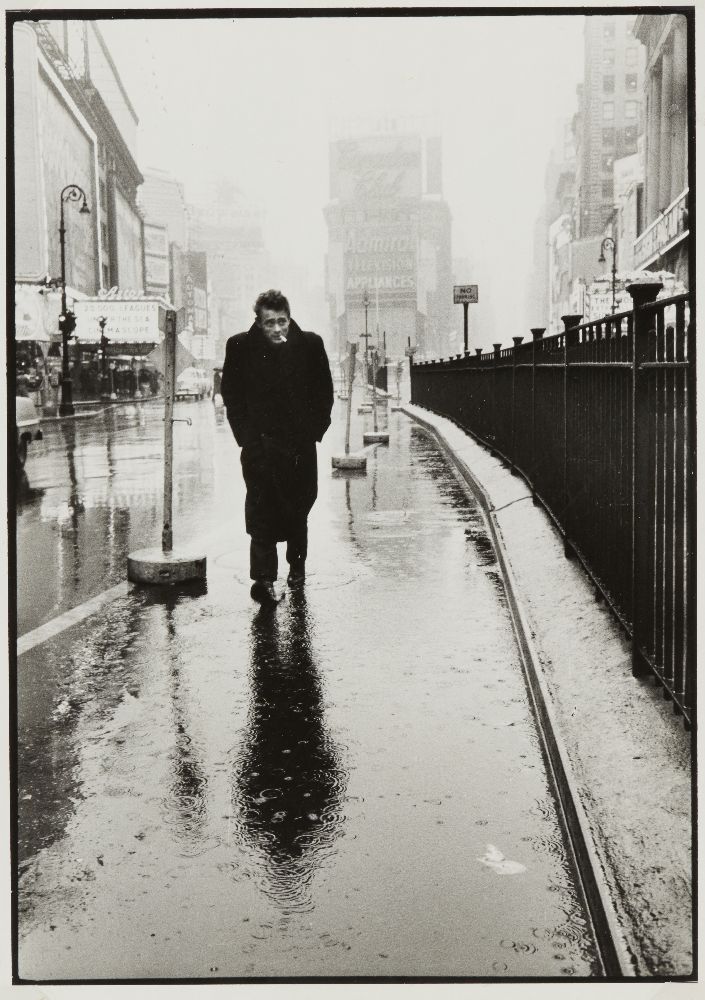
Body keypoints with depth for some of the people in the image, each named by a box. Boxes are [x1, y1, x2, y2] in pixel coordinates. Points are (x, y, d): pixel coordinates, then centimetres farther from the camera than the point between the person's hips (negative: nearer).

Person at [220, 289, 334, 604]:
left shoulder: (310, 344, 1)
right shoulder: (240, 347, -2)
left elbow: (324, 391, 9)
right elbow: (230, 393, 5)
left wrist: (315, 429, 2)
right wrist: (246, 433, -2)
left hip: (300, 442, 2)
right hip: (259, 443, -2)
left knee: (298, 509, 14)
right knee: (261, 510, -13)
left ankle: (297, 565, 34)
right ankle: (263, 578, -13)